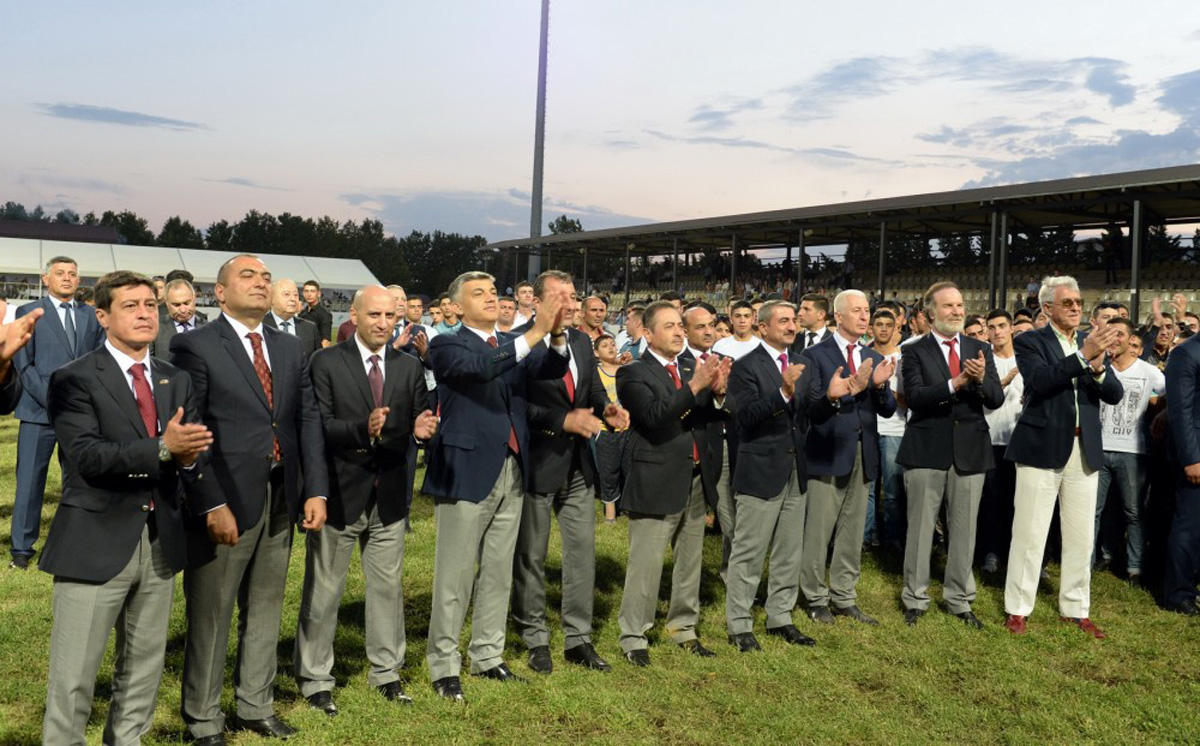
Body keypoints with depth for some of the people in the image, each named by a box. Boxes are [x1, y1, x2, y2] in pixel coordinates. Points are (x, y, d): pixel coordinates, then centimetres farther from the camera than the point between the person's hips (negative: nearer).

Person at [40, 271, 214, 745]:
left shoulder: (177, 381, 12)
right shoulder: (74, 380, -6)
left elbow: (194, 454, 8)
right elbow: (87, 456, -18)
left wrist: (190, 462, -15)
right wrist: (162, 448, -28)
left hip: (161, 544, 5)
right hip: (96, 544, -5)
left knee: (144, 669, 16)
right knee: (73, 678, 1)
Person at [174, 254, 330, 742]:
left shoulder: (290, 348, 12)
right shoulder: (194, 346, -6)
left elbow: (309, 420, 9)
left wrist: (316, 490, 0)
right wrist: (212, 505, -18)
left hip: (282, 501, 6)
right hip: (224, 504, -6)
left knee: (265, 611, 16)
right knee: (210, 617, 7)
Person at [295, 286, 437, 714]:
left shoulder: (409, 367, 6)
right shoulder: (327, 363, -6)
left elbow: (419, 422, 3)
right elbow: (319, 425, -14)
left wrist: (422, 429, -20)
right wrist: (363, 429, -30)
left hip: (390, 496, 4)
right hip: (340, 492, -3)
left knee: (387, 586, 14)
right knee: (323, 591, 8)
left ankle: (386, 671, 30)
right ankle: (314, 678, 24)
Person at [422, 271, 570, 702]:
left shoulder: (513, 344, 13)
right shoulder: (447, 346, -5)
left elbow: (552, 369, -2)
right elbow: (481, 368, -25)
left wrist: (556, 333, -21)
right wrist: (535, 333, -30)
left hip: (511, 473, 6)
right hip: (467, 472, -6)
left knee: (498, 574, 15)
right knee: (455, 578, 2)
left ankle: (487, 656, 28)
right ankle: (444, 666, 15)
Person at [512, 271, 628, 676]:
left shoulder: (581, 341, 8)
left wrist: (607, 409, -8)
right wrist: (565, 421, -24)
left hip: (579, 464, 7)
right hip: (537, 463, -6)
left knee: (582, 552, 11)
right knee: (531, 556, 9)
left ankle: (578, 639, 24)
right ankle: (535, 639, 26)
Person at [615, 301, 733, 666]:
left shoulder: (692, 369, 11)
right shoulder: (633, 374, -8)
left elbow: (716, 414, 4)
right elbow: (653, 415, -24)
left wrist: (718, 391, -18)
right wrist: (695, 386, -30)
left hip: (696, 481, 7)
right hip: (656, 482, -6)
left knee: (690, 560, 16)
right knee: (645, 564, -2)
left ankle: (683, 627, 31)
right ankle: (632, 636, 12)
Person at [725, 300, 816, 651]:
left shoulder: (800, 362, 12)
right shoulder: (746, 367, -9)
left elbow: (808, 411, 10)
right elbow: (747, 416, -21)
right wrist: (783, 392, -30)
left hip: (795, 470, 7)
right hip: (761, 471, -7)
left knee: (790, 552, 15)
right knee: (749, 553, 1)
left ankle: (780, 618, 29)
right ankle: (739, 625, 13)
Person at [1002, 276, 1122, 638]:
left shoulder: (1092, 342, 11)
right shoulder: (1030, 341, -3)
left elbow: (1115, 395, 2)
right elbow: (1039, 381, -20)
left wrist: (1098, 367, -17)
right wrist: (1083, 356, -27)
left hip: (1084, 450, 5)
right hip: (1043, 448, -5)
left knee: (1081, 536, 11)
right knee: (1030, 533, 1)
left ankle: (1076, 608, 24)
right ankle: (1017, 608, 12)